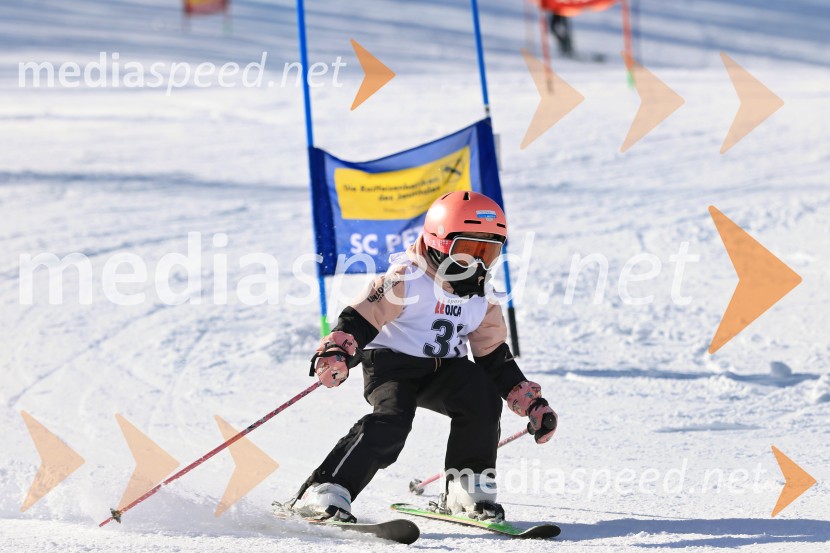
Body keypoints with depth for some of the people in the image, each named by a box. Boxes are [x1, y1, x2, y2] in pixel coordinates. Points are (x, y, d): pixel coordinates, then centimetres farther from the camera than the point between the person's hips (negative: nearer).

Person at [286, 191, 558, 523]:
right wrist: (336, 353, -39)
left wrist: (532, 403, 10)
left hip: (442, 370, 6)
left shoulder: (480, 299, 7)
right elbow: (360, 319, -19)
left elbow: (495, 357, 15)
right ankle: (321, 495, -31)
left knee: (483, 400, -22)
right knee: (391, 422, -31)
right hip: (391, 361, -6)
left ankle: (467, 489, -7)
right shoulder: (407, 280, -13)